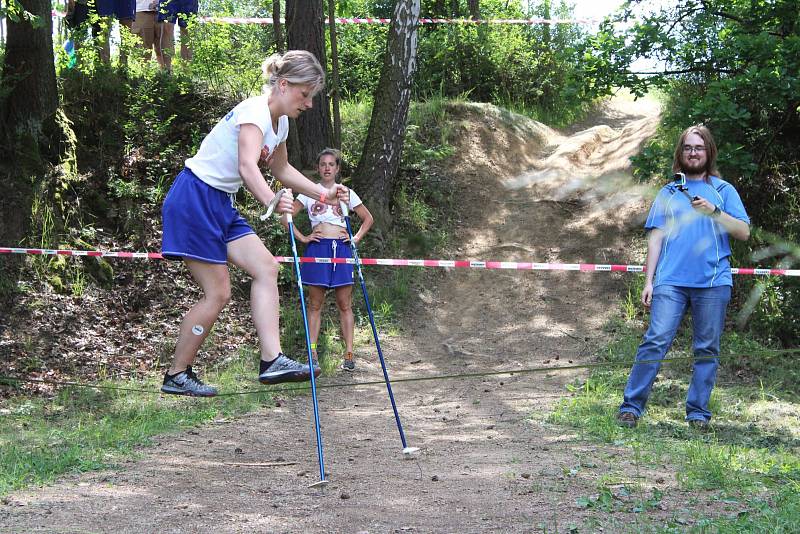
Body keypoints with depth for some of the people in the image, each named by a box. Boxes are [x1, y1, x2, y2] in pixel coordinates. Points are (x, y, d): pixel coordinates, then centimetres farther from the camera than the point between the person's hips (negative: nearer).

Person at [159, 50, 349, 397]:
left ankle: (272, 360, -8)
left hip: (220, 205, 9)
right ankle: (176, 376, 5)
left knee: (266, 266, -4)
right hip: (194, 198, -9)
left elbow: (281, 169, 27)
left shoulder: (280, 122, 9)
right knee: (218, 293, -7)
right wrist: (272, 202, -55)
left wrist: (321, 193, 17)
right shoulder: (255, 112, -20)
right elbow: (247, 166, -38)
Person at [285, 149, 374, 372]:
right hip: (318, 248, 0)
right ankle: (312, 354, 2)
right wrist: (302, 238, -2)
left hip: (341, 248, 1)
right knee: (315, 304, 1)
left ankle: (349, 354, 3)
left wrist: (356, 238, 4)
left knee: (345, 304, 1)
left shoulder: (346, 193, 10)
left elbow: (368, 218, 17)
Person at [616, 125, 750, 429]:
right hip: (671, 281, 0)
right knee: (655, 341, -10)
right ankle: (631, 407, -9)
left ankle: (697, 413, 9)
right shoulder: (668, 193, 16)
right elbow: (656, 238, 13)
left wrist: (714, 211, -10)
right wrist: (649, 281, 6)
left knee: (707, 349, 2)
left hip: (713, 282, 0)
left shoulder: (723, 190, 13)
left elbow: (743, 232, 4)